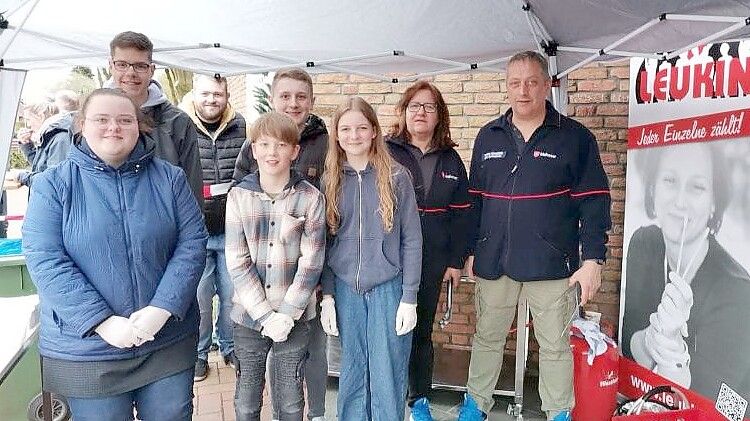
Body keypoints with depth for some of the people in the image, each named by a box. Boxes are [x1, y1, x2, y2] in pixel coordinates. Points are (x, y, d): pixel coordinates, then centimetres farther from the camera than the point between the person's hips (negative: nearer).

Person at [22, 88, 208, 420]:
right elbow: (45, 261, -10)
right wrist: (103, 322, -19)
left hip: (169, 341, 1)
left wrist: (161, 309, -16)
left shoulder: (169, 178, 1)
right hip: (86, 350, -1)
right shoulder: (52, 185, -2)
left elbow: (192, 243, -4)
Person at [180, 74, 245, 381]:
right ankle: (198, 353, 28)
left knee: (232, 295, 13)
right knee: (199, 297, 9)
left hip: (232, 231, 2)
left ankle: (230, 347, 33)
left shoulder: (239, 127, 4)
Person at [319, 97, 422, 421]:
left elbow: (412, 240, -4)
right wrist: (327, 296, 2)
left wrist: (409, 297, -7)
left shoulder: (396, 177, -4)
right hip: (345, 289, 2)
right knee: (352, 375, 12)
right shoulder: (330, 181, 4)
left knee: (387, 377, 5)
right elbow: (324, 243, 7)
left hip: (388, 288, -2)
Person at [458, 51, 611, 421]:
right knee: (487, 337, 15)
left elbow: (594, 202, -4)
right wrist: (471, 251, 9)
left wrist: (592, 259, -9)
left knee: (554, 344, 10)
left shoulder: (575, 137, -2)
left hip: (551, 264, -3)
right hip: (493, 261, 3)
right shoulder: (488, 137, 7)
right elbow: (474, 199, 10)